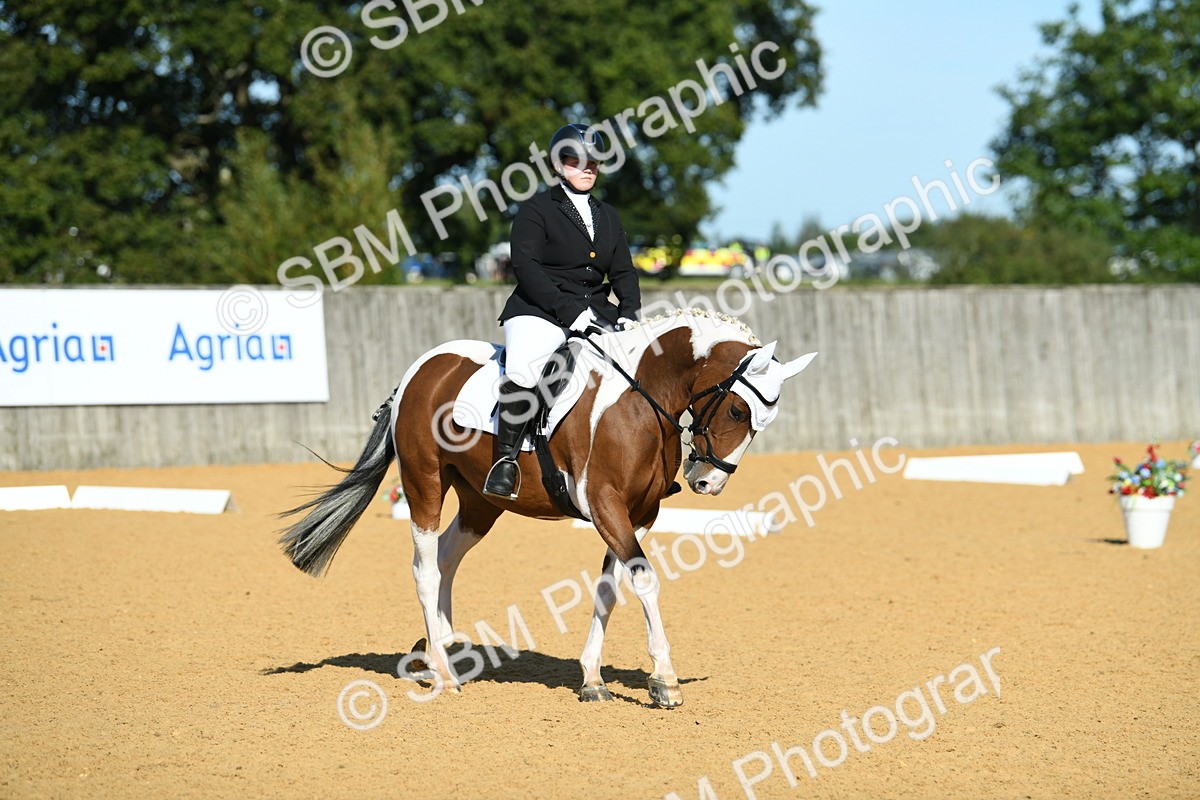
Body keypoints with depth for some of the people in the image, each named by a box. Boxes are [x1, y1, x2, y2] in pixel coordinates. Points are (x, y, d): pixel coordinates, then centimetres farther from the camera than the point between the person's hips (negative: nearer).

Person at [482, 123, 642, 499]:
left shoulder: (608, 216, 21)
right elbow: (526, 266, -11)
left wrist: (628, 314, -2)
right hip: (540, 313, -6)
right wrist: (569, 311, -20)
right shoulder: (537, 210, 0)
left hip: (596, 314, 6)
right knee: (522, 369, -35)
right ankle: (506, 457, -23)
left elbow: (623, 272, 18)